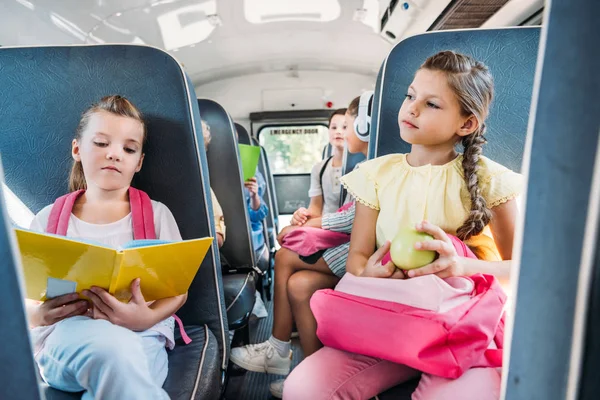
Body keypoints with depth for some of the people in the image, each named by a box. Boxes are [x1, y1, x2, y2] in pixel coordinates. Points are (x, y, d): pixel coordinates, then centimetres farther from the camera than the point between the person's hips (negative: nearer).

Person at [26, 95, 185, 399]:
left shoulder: (156, 214, 6)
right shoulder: (49, 219, 12)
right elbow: (25, 297, 11)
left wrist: (147, 318, -20)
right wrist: (40, 314, -14)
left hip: (141, 336, -1)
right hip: (64, 335, 1)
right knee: (108, 345, -34)